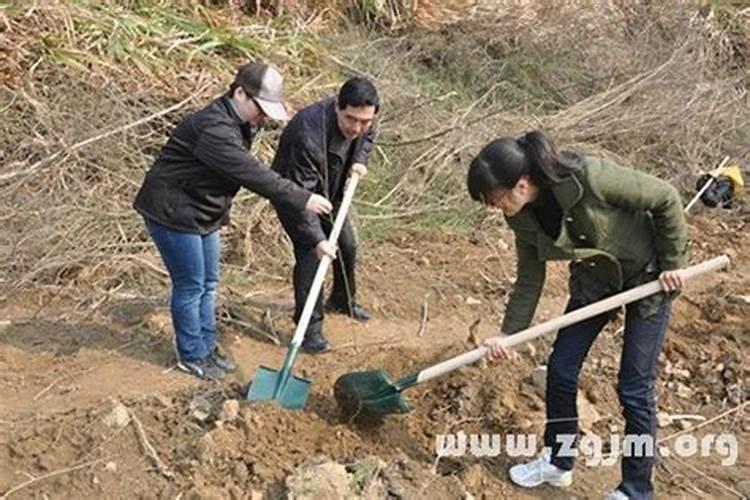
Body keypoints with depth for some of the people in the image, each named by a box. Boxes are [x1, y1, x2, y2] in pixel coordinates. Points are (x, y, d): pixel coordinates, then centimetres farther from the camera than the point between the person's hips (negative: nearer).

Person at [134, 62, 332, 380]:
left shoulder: (239, 123, 4)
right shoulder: (214, 129, -29)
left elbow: (249, 171, 14)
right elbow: (254, 175, -33)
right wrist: (303, 200, -31)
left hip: (203, 214, 10)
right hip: (172, 214, -10)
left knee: (208, 284, 15)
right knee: (190, 286, 1)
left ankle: (207, 346, 29)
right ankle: (192, 356, 16)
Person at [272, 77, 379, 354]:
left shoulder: (362, 122, -20)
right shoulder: (308, 135, -42)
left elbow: (369, 135, 9)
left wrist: (360, 160, -9)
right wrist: (317, 238, -44)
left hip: (329, 191, 7)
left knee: (347, 245, 16)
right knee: (310, 253, -17)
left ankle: (343, 300, 42)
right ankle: (310, 327, -5)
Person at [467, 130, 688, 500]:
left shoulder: (589, 177, -35)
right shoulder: (523, 217, -16)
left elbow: (665, 198, -23)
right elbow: (530, 279, -3)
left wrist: (673, 262, -16)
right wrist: (508, 333, -9)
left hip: (647, 274, -6)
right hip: (594, 278, 6)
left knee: (634, 387, -1)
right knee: (560, 369, 5)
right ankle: (557, 462, 28)